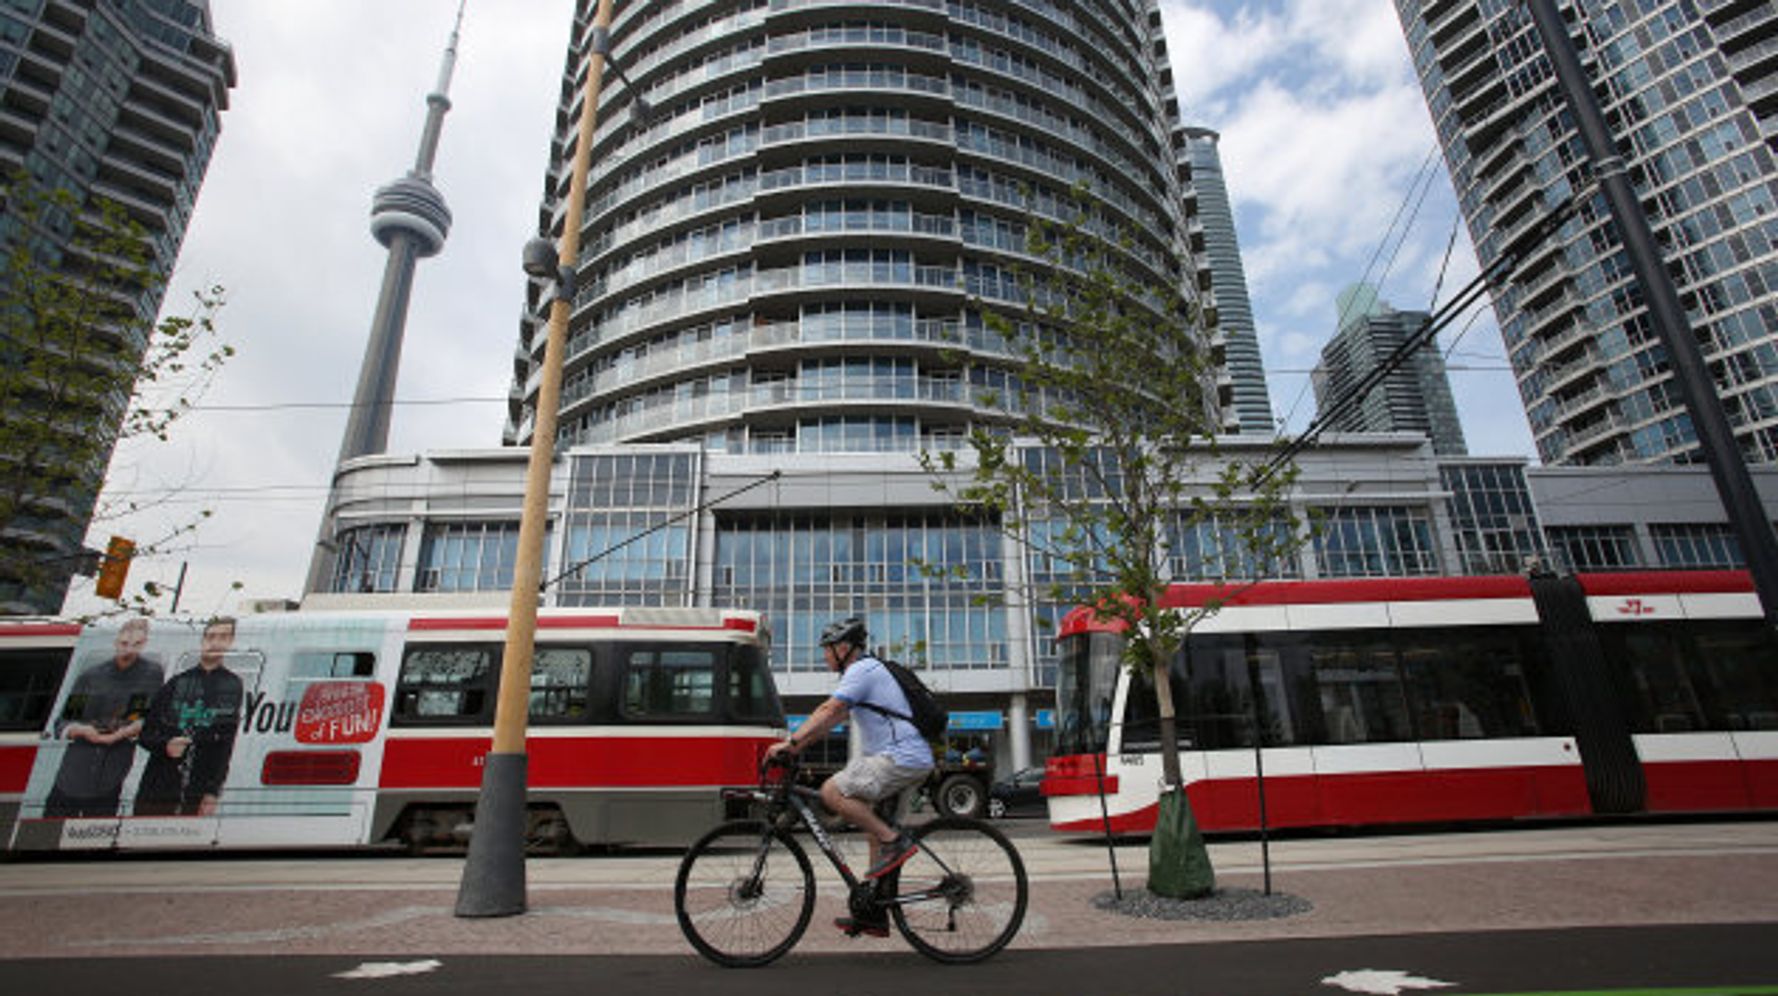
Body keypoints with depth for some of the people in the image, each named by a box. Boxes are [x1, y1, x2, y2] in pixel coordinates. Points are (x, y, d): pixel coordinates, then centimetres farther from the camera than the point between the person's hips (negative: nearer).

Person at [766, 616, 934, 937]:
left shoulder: (862, 671, -9)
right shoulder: (868, 670, 22)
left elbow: (829, 712, -20)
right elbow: (829, 716, 22)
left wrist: (791, 742, -21)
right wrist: (794, 744, 17)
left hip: (900, 758, -11)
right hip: (913, 760, 11)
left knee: (832, 792, -15)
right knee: (877, 830, 14)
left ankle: (894, 841, -10)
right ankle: (874, 914, 20)